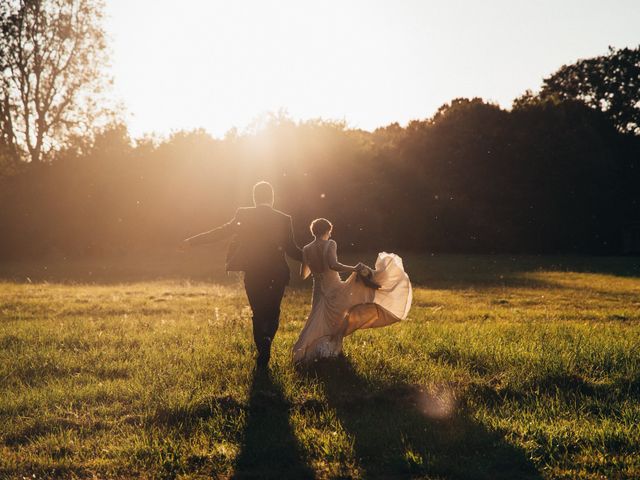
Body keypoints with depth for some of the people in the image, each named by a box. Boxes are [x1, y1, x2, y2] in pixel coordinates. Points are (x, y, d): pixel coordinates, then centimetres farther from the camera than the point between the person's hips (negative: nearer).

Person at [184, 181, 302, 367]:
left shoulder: (244, 215, -3)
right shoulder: (284, 219, -2)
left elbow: (221, 232, -4)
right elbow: (292, 250, 0)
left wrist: (191, 240, 3)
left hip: (253, 274, 0)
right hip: (277, 274, 0)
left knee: (258, 314, 13)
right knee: (273, 313, 13)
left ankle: (262, 351, 10)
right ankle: (267, 340, -14)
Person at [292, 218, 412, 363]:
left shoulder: (306, 250, 3)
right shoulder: (330, 245, -11)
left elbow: (303, 274, 14)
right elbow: (333, 265, -30)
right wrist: (353, 269, -29)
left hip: (319, 292, 5)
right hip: (335, 290, -5)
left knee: (319, 326, 14)